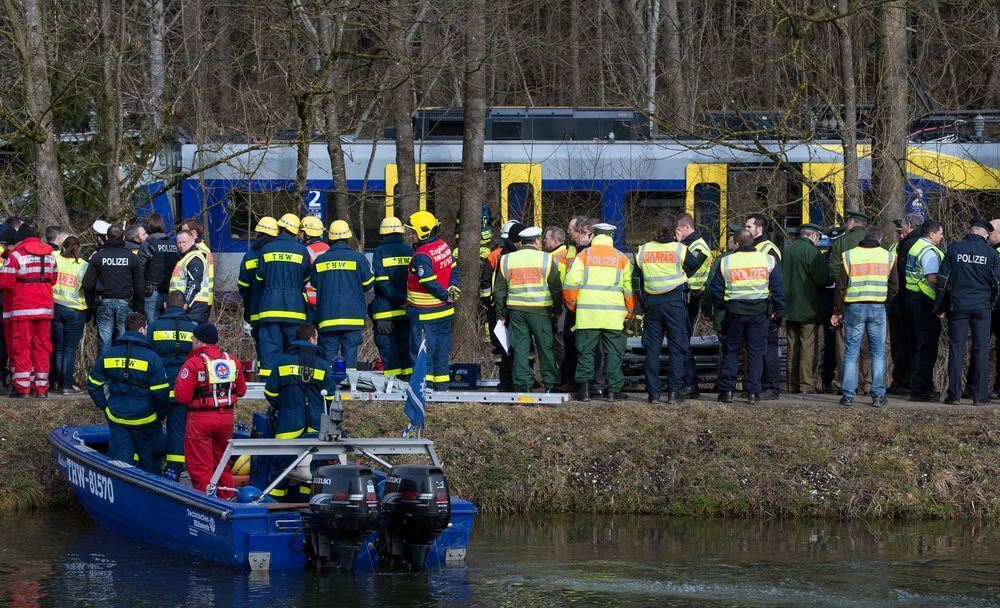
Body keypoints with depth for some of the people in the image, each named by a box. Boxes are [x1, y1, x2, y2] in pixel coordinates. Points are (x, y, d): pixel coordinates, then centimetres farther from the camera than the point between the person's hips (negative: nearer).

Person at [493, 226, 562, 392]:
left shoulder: (506, 260, 7)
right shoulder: (546, 259, -2)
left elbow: (499, 290, 10)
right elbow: (556, 289, -1)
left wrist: (501, 314, 16)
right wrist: (557, 311, 9)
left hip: (516, 310, 2)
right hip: (540, 310, -2)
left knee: (520, 348, 5)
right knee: (545, 347, 5)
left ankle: (523, 384, 2)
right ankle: (550, 385, 6)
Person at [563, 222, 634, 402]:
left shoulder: (584, 255, 3)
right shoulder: (621, 258, 7)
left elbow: (571, 283, -3)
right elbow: (629, 288, 6)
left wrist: (571, 305, 11)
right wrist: (630, 312, 15)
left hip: (587, 313, 0)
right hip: (614, 315, 0)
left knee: (586, 352, 5)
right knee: (613, 353, 5)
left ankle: (584, 389, 1)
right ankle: (613, 390, 3)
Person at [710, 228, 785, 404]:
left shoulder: (725, 262, -1)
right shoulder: (769, 260, 1)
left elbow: (715, 290, 4)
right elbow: (778, 289, 3)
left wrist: (721, 306, 20)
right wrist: (778, 312, 11)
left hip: (734, 312, 0)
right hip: (760, 313, 0)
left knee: (730, 351, 10)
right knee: (756, 352, 6)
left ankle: (727, 390, 8)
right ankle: (753, 392, 2)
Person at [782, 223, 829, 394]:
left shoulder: (787, 251, 8)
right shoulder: (812, 252, -12)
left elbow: (781, 276, 13)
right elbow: (822, 279, -14)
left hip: (789, 308, 6)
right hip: (808, 308, -6)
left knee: (793, 346, 11)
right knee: (809, 346, -4)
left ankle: (793, 384, 14)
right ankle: (807, 383, -7)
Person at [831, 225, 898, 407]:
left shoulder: (849, 256, 1)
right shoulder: (888, 257, 4)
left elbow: (841, 287, 2)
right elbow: (894, 287, 6)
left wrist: (837, 312, 9)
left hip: (854, 308, 0)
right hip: (878, 309, 0)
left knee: (851, 352, 5)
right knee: (878, 352, 8)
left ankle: (848, 394, 1)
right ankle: (878, 395, 4)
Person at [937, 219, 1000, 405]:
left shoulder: (955, 249, 0)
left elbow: (942, 280, 1)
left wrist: (941, 308, 8)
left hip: (957, 306, 0)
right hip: (982, 307, 0)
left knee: (956, 349, 3)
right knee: (981, 349, 5)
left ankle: (954, 395, 1)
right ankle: (979, 395, 3)